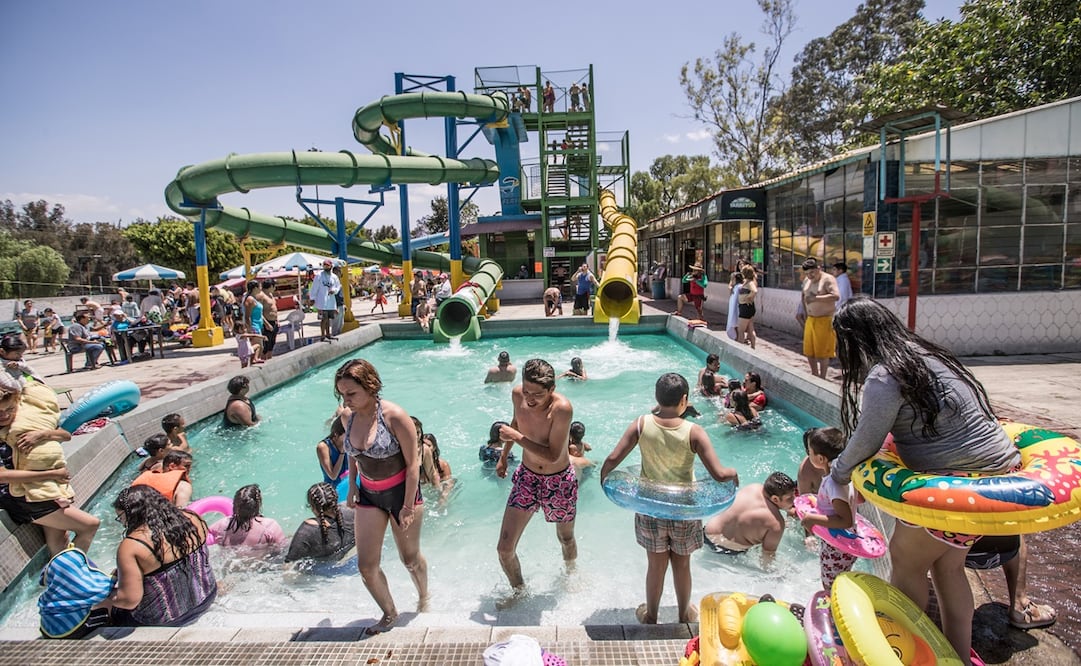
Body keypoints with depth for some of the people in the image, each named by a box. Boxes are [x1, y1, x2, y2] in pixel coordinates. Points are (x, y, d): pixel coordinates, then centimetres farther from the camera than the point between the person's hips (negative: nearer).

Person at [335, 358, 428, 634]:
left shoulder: (394, 416, -25)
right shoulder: (350, 417, -7)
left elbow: (413, 463, -20)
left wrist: (408, 507, -19)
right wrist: (352, 484, 6)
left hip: (401, 491, -5)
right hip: (368, 494, 5)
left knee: (410, 558, 13)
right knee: (366, 565, 3)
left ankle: (423, 598, 44)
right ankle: (389, 613, 27)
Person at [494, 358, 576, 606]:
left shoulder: (562, 408, -30)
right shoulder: (517, 395, -15)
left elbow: (552, 455, -28)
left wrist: (517, 437, -30)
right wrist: (504, 456, 16)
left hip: (559, 482, -3)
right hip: (527, 477, 3)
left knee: (566, 539, 22)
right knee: (504, 549, -1)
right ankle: (518, 590, 28)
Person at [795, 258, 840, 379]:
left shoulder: (828, 279, -13)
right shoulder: (807, 280, 10)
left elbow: (835, 296, -27)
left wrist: (815, 298, -29)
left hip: (824, 320, -7)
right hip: (810, 320, 7)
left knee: (822, 353, -1)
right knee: (809, 351, 11)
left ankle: (822, 379, 11)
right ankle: (814, 375, 29)